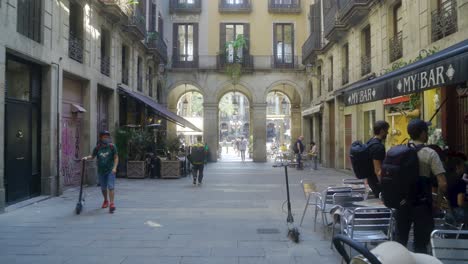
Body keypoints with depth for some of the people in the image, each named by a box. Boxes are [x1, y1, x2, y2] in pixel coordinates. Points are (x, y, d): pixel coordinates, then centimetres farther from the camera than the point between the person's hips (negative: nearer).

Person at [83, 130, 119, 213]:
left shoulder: (112, 146, -4)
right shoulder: (97, 148, 1)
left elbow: (116, 157, -3)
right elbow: (92, 156, 13)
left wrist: (114, 167, -13)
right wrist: (87, 158, -8)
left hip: (110, 170, -3)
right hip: (101, 171, 3)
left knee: (110, 187, -12)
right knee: (103, 188, 13)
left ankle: (112, 204, -12)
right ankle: (105, 201, 36)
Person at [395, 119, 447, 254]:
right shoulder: (430, 153, -9)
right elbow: (442, 184, -15)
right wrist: (439, 195, 5)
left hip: (401, 201, 4)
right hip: (421, 203, -4)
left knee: (400, 240, 15)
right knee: (420, 243, 6)